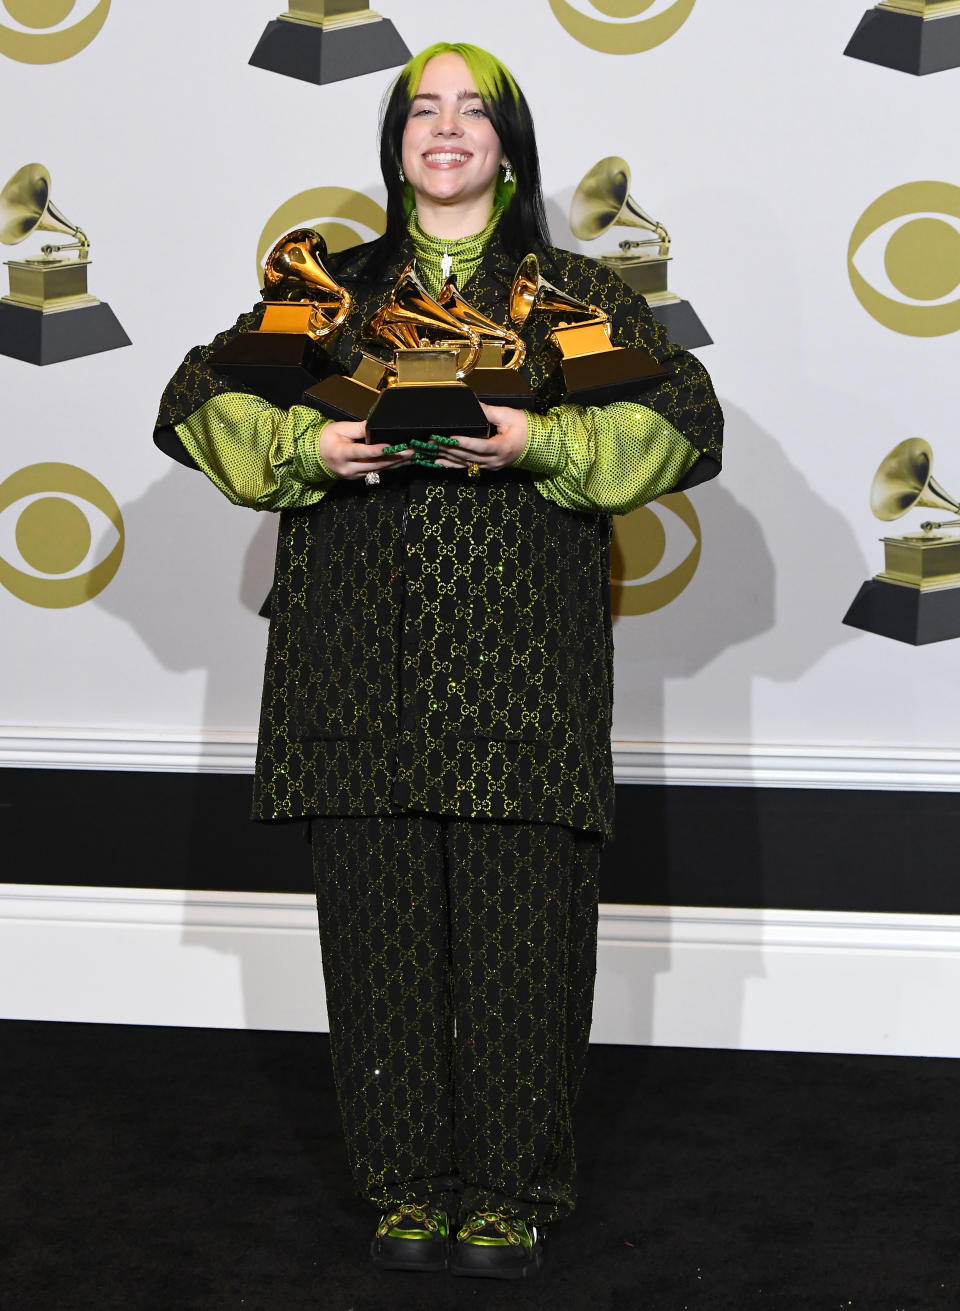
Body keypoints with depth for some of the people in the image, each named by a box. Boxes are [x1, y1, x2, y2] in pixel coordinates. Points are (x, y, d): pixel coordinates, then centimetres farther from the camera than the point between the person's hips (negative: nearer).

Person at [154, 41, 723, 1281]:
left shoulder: (580, 293, 11)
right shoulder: (330, 289, 15)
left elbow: (687, 423, 3)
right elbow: (195, 403, 14)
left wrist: (540, 443, -12)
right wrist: (306, 446, -6)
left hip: (519, 665, -1)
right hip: (364, 665, 2)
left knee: (518, 930, -3)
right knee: (383, 928, 2)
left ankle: (511, 1193, 10)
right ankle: (410, 1186, 16)